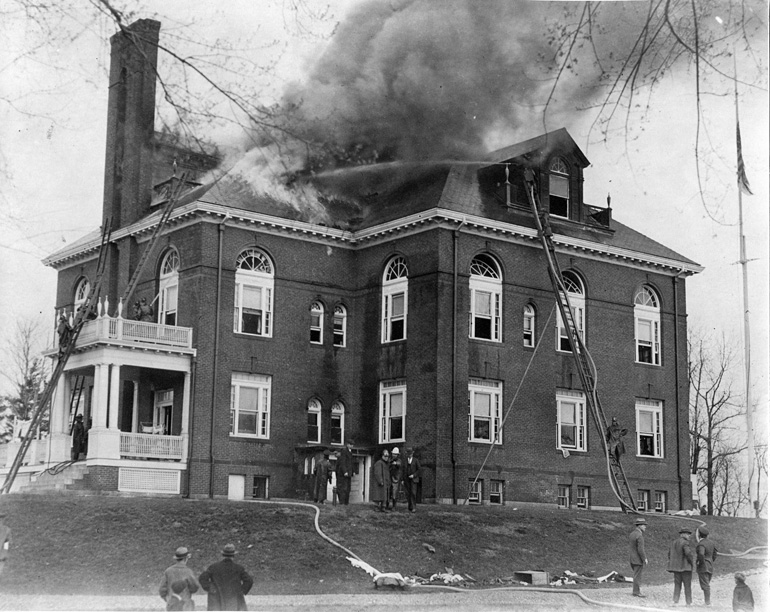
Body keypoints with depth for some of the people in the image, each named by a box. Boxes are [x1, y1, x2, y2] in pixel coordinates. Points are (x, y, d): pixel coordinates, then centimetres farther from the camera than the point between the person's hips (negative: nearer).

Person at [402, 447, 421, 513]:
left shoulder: (416, 460, 2)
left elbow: (419, 470, 2)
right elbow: (403, 470, 10)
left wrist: (413, 475, -11)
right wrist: (402, 479, 3)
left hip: (414, 479, -3)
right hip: (406, 479, 3)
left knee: (413, 493, -13)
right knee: (408, 493, -1)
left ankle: (414, 507, -11)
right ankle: (410, 507, 6)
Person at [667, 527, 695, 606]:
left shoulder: (674, 542, 10)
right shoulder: (685, 542, -13)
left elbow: (670, 554, 12)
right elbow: (688, 553, -23)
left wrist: (672, 564, 15)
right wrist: (691, 562, -8)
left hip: (676, 567, 6)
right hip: (685, 567, -6)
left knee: (677, 584, 9)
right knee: (687, 585, 3)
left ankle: (675, 601, 2)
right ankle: (688, 602, 5)